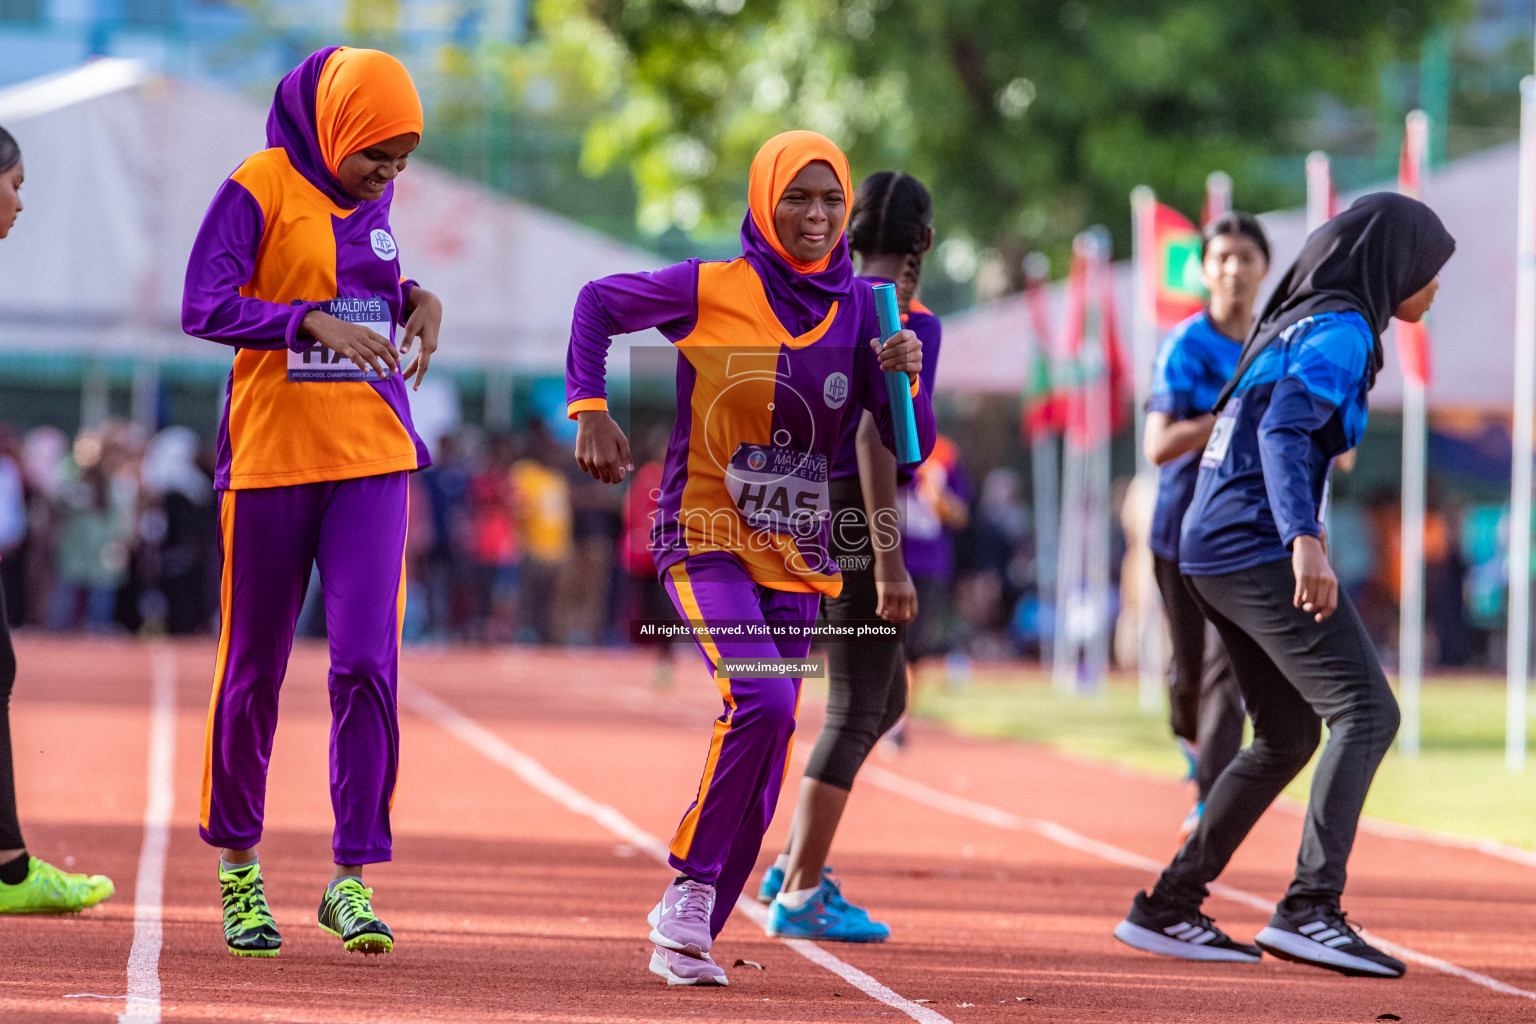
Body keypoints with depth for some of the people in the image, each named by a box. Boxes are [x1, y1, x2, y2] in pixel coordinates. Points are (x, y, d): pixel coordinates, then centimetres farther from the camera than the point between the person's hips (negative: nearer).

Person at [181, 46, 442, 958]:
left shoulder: (374, 195, 9)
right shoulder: (262, 187, -9)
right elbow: (203, 307, -17)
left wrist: (417, 300, 2)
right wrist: (313, 324, -29)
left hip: (372, 460, 4)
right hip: (272, 461, -4)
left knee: (368, 660, -10)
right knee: (254, 670, 7)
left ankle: (353, 879, -7)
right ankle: (238, 864, 24)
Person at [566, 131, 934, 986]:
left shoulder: (865, 310, 2)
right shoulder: (712, 290, -7)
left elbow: (909, 447, 1)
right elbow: (599, 304, 8)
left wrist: (906, 379, -19)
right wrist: (590, 410, -2)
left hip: (799, 561, 5)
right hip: (707, 540, -4)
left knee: (765, 767, 4)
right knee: (763, 700, -26)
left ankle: (691, 935, 15)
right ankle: (691, 884, -11)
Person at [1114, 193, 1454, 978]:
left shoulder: (1296, 322, 19)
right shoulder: (1341, 330, -9)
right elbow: (1284, 431, -23)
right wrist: (1303, 539, -35)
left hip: (1214, 552, 10)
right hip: (1258, 547, -10)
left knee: (1287, 737, 16)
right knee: (1365, 711, -15)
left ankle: (1168, 909, 17)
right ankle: (1309, 909, -26)